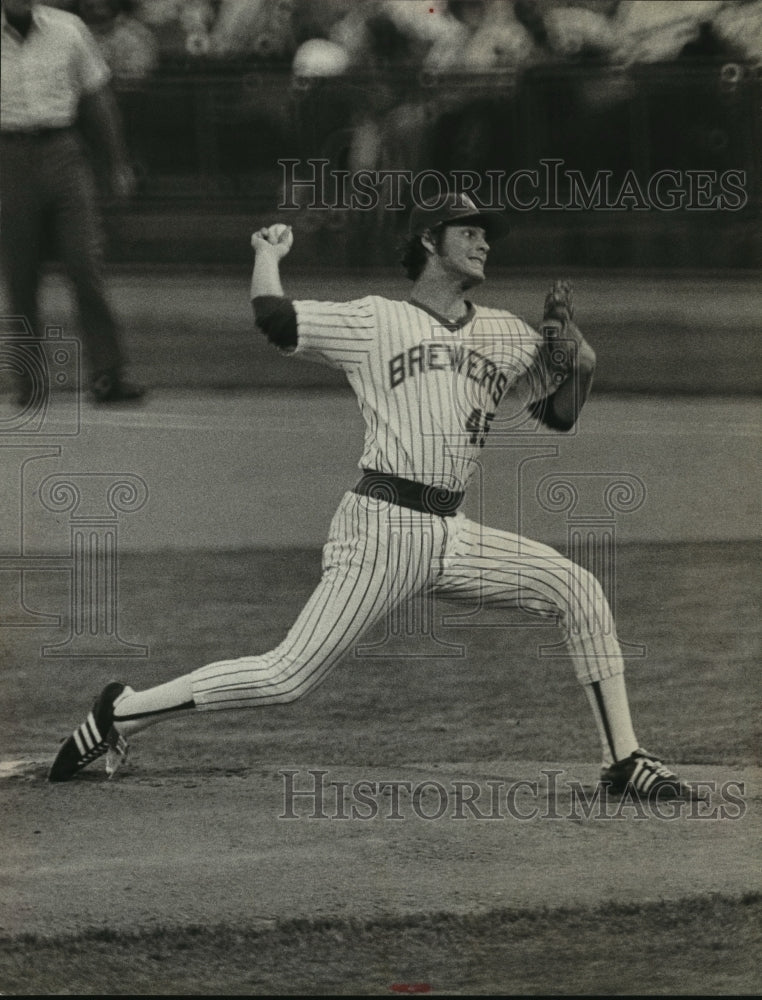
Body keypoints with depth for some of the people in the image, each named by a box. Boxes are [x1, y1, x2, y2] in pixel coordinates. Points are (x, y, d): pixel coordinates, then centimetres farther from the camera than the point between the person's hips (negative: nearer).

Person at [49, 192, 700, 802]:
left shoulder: (505, 337, 17)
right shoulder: (375, 322, 2)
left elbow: (560, 415, 22)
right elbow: (275, 319, -7)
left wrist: (579, 365, 2)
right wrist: (268, 254, 12)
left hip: (452, 536, 6)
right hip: (383, 525, -6)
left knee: (576, 589, -8)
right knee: (289, 678, -12)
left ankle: (624, 761, -4)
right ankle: (121, 714, -1)